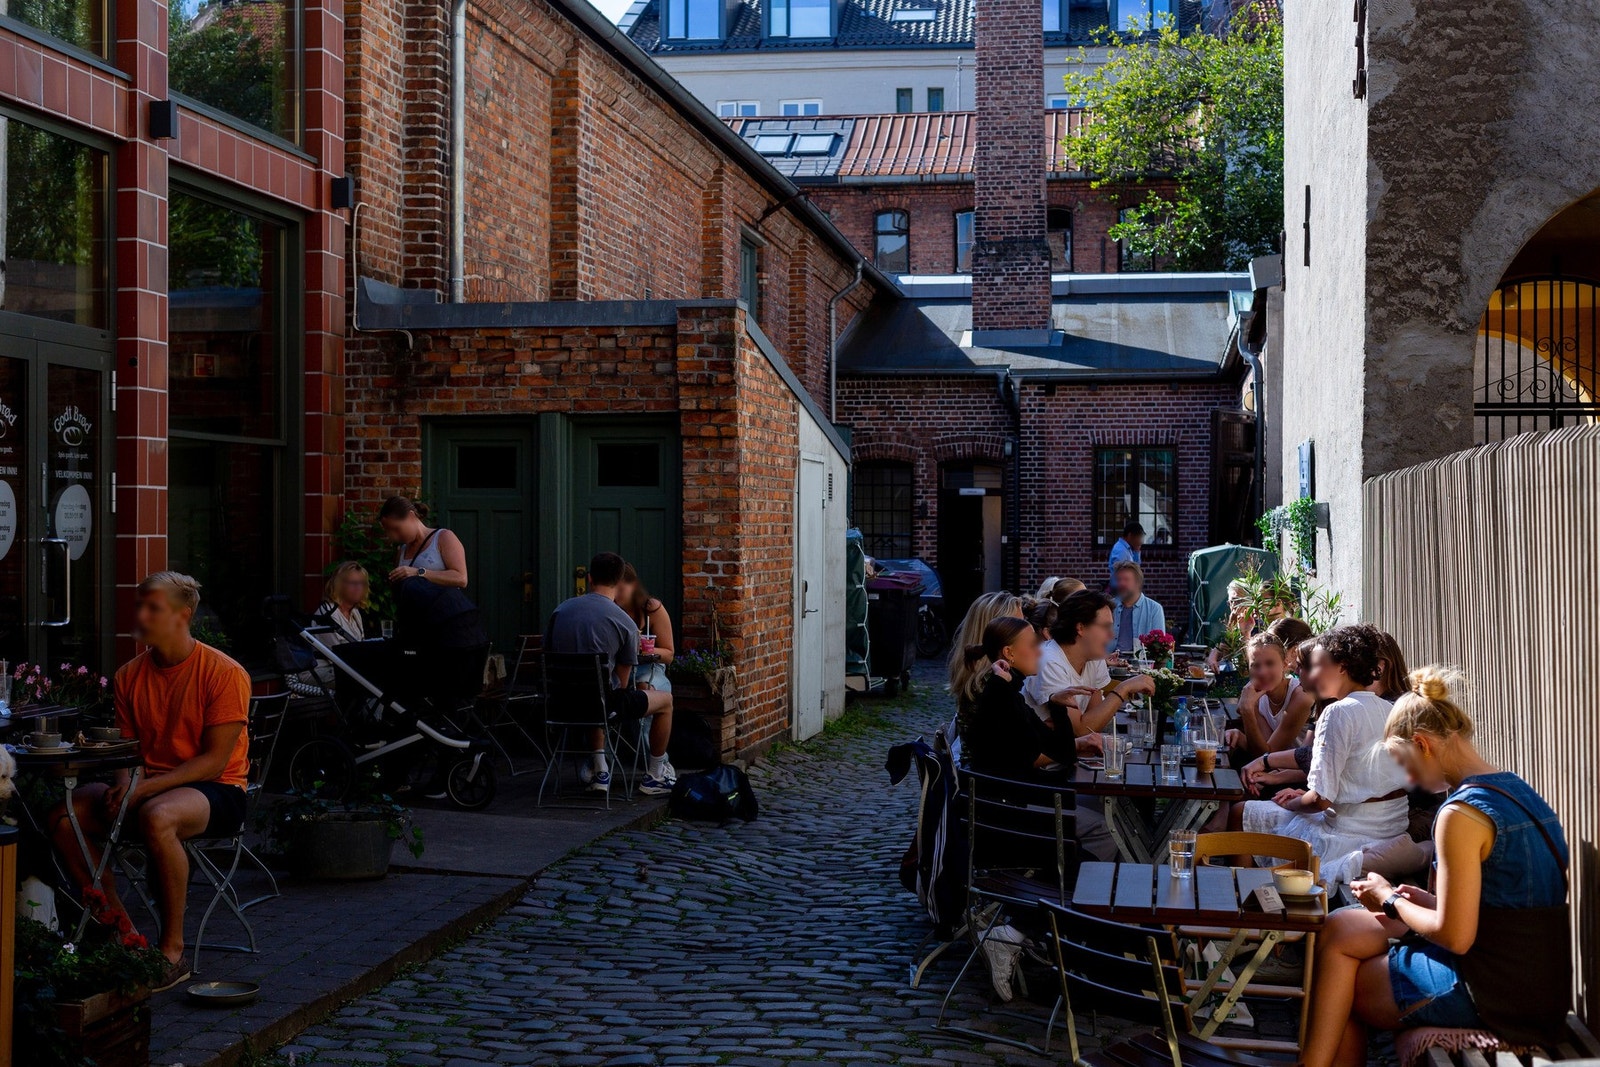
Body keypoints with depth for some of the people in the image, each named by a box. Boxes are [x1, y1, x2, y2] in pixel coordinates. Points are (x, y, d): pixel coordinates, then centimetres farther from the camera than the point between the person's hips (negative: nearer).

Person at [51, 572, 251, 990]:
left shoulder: (223, 673, -11)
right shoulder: (130, 676, 8)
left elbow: (214, 761, -15)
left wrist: (145, 788, -23)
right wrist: (124, 783, -13)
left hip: (218, 792, -6)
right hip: (148, 787, 6)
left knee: (157, 817, -39)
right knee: (64, 817, -18)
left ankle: (173, 950, -25)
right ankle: (119, 926, -6)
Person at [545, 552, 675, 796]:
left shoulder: (561, 609, 3)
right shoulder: (625, 624, -9)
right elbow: (622, 682, -3)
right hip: (602, 703, -5)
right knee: (665, 700, 19)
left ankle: (599, 770, 34)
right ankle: (655, 775, 29)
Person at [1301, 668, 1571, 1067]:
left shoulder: (1461, 814, -19)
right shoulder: (1521, 792, 9)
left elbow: (1455, 936, -19)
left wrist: (1390, 899, -3)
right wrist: (1428, 902, 11)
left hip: (1492, 996, -9)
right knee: (1340, 928, 13)